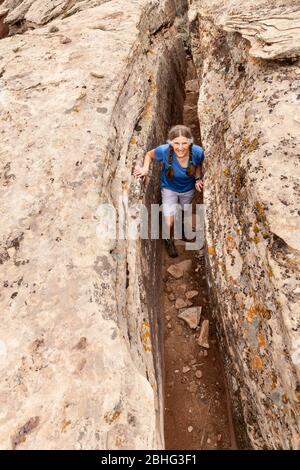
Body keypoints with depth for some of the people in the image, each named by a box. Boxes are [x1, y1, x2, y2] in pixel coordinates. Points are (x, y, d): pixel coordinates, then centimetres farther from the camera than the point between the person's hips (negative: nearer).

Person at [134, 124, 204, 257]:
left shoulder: (198, 152, -31)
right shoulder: (164, 151, -35)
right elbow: (149, 154, -13)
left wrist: (198, 179, -21)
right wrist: (145, 168, -31)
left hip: (188, 188, 2)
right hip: (169, 188, -2)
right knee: (170, 224, -5)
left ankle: (182, 227, 66)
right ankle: (170, 241, 32)